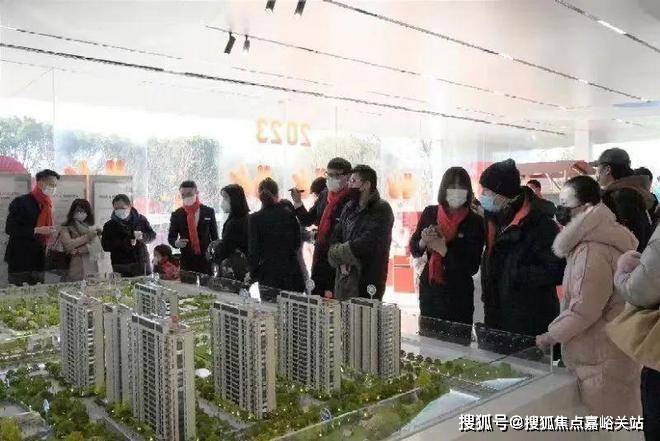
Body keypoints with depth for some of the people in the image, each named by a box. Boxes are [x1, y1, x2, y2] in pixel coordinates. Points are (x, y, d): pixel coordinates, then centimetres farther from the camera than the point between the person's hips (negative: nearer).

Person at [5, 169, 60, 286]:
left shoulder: (46, 205, 12)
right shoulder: (21, 202, -9)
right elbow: (9, 229, -15)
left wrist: (51, 233, 1)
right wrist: (36, 230, -22)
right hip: (20, 260, -6)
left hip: (38, 260, 6)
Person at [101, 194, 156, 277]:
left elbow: (152, 235, 10)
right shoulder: (109, 225, 1)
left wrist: (142, 237, -12)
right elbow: (106, 246, -7)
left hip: (142, 264, 2)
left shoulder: (140, 219, 7)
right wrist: (126, 242, -17)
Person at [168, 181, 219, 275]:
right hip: (187, 261, 0)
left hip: (206, 259, 0)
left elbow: (215, 236, 7)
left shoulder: (209, 212, 3)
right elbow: (171, 237, 10)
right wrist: (176, 243, -14)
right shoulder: (176, 215, 5)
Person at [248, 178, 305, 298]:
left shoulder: (254, 218, -9)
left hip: (268, 272, -2)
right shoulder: (289, 214, -2)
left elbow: (254, 250, -7)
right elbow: (298, 243, 6)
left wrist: (252, 274, 4)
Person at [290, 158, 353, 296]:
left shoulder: (351, 200, -15)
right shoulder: (324, 195, 9)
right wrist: (298, 203, 1)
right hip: (320, 253, 7)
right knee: (315, 294, 15)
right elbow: (307, 220, 14)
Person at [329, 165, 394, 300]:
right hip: (343, 277, 7)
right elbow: (336, 237, 10)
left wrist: (336, 253, -7)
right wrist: (342, 262, -9)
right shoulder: (349, 207, 14)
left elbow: (365, 245, -18)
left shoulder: (381, 210, -9)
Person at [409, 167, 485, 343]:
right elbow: (414, 250, 7)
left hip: (459, 295, -3)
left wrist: (444, 250, -21)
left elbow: (472, 267, -11)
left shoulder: (475, 222, -9)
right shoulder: (430, 213, 0)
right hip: (429, 289, 3)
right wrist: (423, 242, -14)